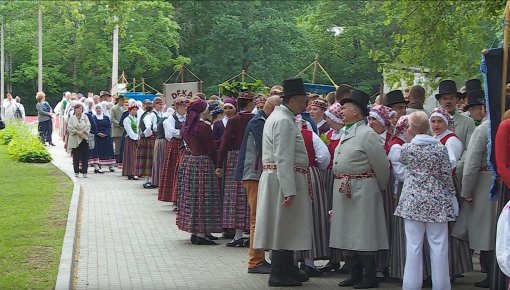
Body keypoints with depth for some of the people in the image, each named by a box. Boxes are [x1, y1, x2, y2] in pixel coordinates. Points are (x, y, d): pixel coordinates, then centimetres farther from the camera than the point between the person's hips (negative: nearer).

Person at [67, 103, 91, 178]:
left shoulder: (85, 117, 8)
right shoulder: (72, 118, 5)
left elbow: (88, 125, 0)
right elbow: (69, 128, -4)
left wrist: (82, 132, -13)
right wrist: (77, 132, -15)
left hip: (84, 139, 1)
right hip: (75, 140, -1)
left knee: (85, 156, -2)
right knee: (76, 157, 3)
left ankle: (84, 172, 2)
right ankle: (76, 172, 10)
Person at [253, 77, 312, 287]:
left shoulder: (279, 117, 17)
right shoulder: (284, 121, -17)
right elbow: (284, 159, -23)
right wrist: (289, 190, -26)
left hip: (278, 178, 10)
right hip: (284, 179, -10)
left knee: (284, 227, 15)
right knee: (284, 225, -4)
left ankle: (287, 270, 24)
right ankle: (279, 275, 2)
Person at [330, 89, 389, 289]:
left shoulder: (367, 134, -12)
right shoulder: (345, 134, 14)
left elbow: (382, 165, -10)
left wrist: (381, 188, 1)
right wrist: (340, 185, 16)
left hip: (361, 189, -9)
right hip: (343, 190, 9)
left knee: (363, 234, -3)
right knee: (346, 234, 12)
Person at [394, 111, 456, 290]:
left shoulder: (406, 149, -3)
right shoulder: (440, 148, -5)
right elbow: (446, 175, 0)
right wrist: (450, 195, 11)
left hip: (413, 201, 0)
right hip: (437, 201, 0)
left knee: (413, 245, 3)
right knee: (438, 246, 5)